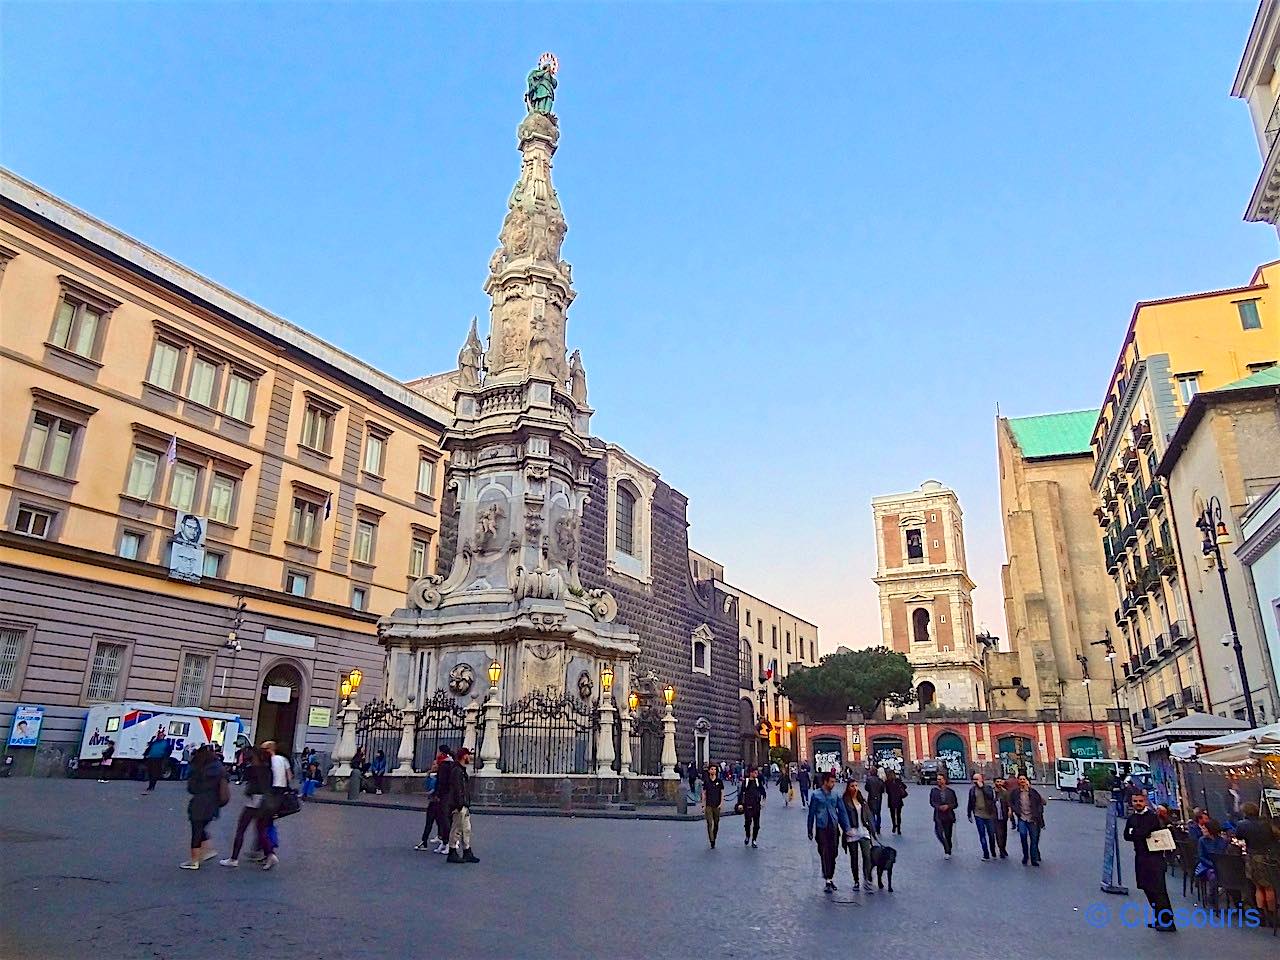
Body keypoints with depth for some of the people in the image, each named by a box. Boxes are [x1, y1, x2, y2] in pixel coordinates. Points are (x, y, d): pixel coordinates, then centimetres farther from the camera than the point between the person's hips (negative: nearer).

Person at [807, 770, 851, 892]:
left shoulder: (835, 795, 4)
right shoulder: (816, 795, -4)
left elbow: (842, 811, 7)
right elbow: (811, 813, 1)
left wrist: (847, 828, 1)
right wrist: (810, 831, 4)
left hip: (834, 828, 3)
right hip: (822, 828, -3)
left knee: (833, 854, 8)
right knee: (824, 854, -7)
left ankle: (830, 878, 22)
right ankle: (827, 880, -5)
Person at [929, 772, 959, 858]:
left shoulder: (951, 791, 4)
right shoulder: (934, 791, 5)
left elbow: (955, 804, 7)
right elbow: (931, 802, 5)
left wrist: (948, 806, -11)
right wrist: (939, 807, -13)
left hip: (949, 816, 0)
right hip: (938, 816, 0)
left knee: (948, 835, 4)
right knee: (939, 832, -14)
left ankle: (948, 852, 22)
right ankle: (947, 849, 10)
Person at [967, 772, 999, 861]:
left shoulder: (988, 787, -1)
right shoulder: (972, 789, 4)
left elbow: (990, 796, -20)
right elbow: (970, 803, 10)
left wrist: (982, 787, -18)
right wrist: (969, 815, 10)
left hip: (989, 814, -1)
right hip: (978, 815, 1)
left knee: (991, 834, 9)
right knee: (982, 835, -2)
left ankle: (993, 852, 27)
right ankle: (986, 854, 2)